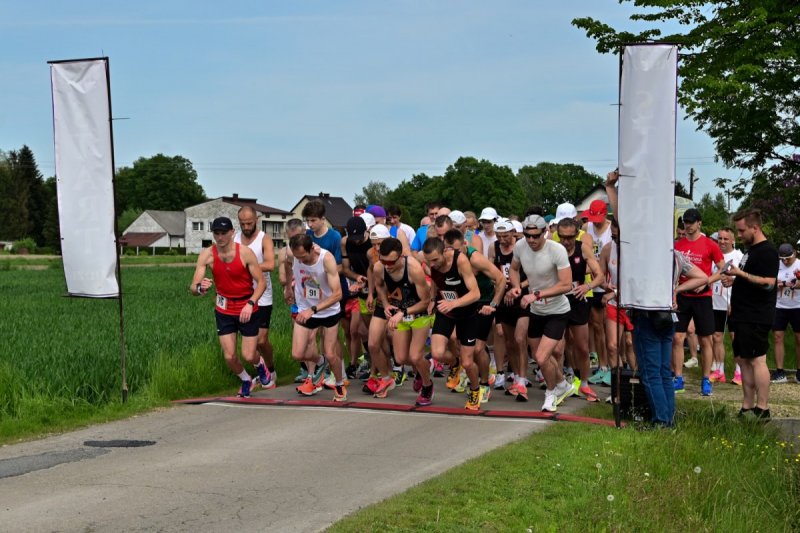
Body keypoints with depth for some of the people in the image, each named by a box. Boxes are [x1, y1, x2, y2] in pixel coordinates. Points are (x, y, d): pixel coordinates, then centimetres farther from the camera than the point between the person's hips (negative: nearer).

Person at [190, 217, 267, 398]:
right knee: (229, 357, -1)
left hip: (248, 309, -2)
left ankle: (259, 365, 36)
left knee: (248, 356, -2)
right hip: (224, 310, 2)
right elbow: (193, 287, -17)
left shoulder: (245, 253, -19)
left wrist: (250, 304, -29)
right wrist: (200, 288, -42)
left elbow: (261, 282, -14)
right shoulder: (207, 255, -14)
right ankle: (246, 380, 32)